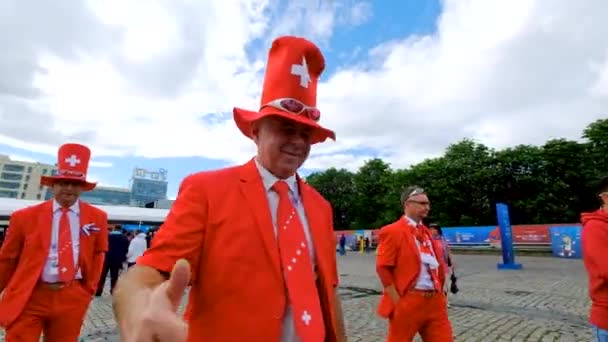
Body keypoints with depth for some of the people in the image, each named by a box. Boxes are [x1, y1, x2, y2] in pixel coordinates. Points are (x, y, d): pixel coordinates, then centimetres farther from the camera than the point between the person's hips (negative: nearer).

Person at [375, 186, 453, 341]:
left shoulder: (426, 232, 14)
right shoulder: (392, 231, -11)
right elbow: (383, 268, -14)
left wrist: (439, 292, 13)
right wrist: (397, 301, -15)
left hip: (435, 301, 7)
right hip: (408, 301, -7)